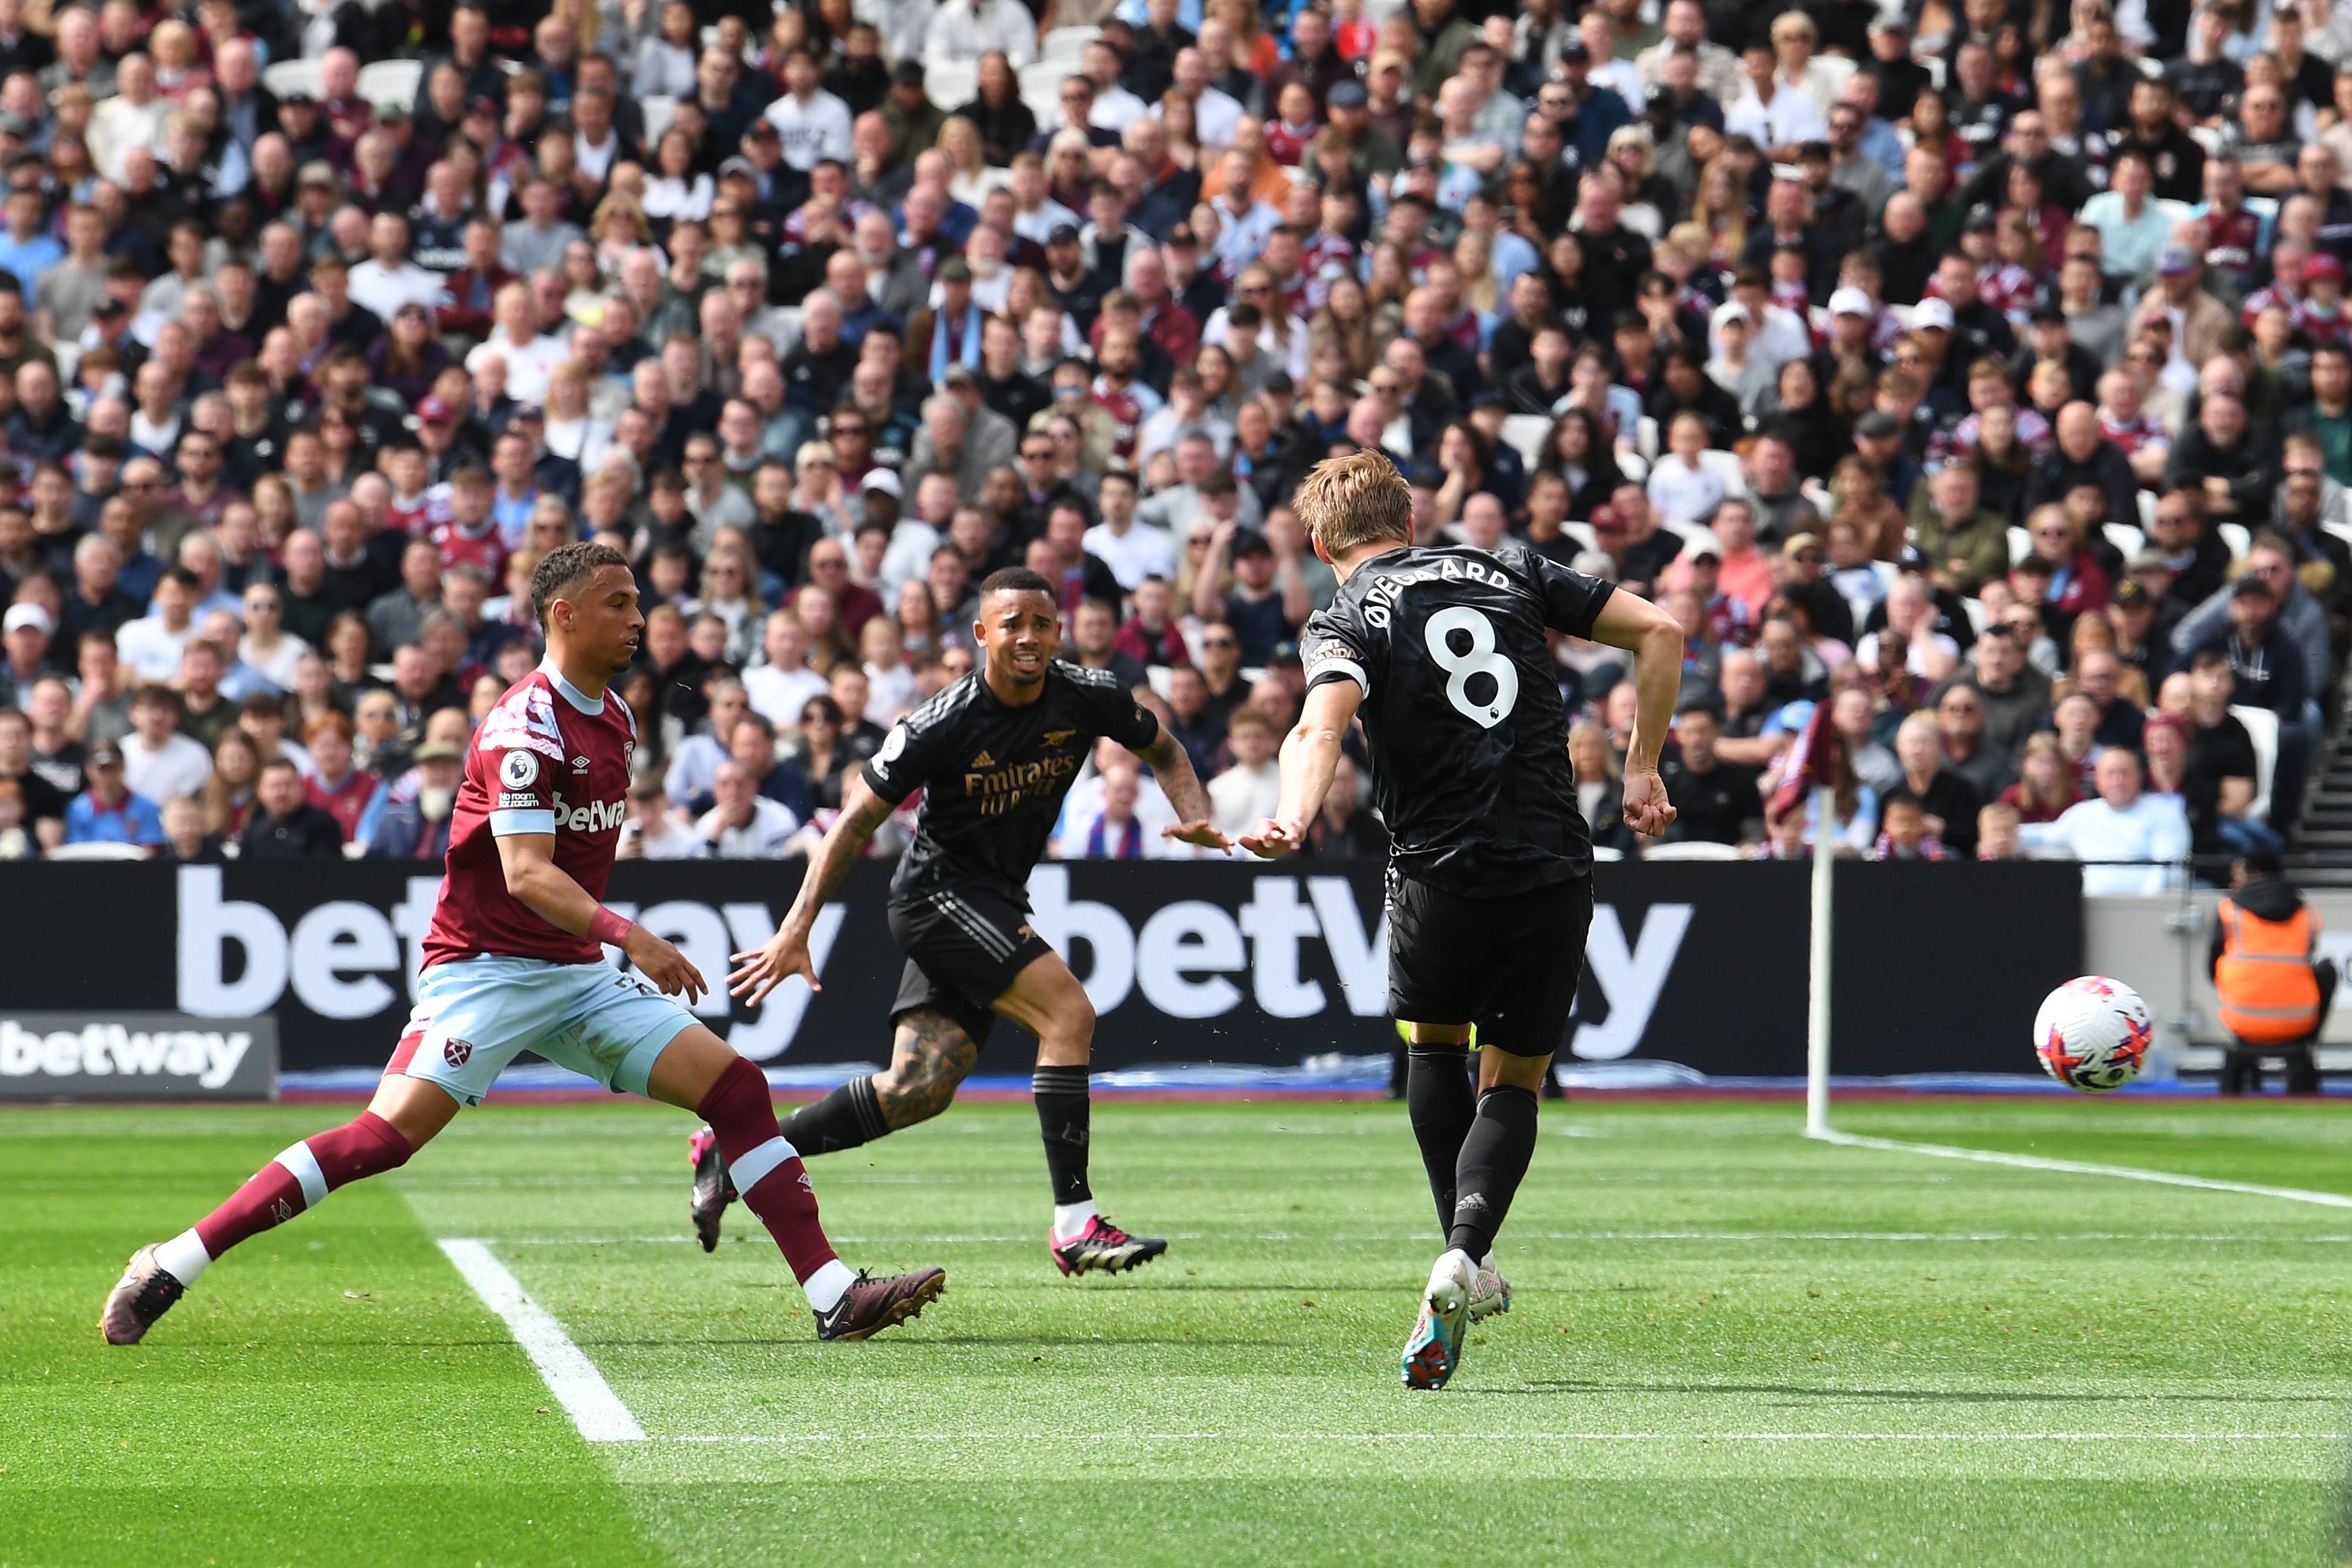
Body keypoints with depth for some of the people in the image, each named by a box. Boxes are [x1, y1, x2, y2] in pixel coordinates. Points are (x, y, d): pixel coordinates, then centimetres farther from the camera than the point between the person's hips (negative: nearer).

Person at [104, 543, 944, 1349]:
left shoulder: (614, 719, 12)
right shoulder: (526, 723, -16)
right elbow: (527, 873, -26)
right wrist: (627, 934, -36)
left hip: (575, 970, 8)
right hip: (485, 969, -8)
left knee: (736, 1088, -3)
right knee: (388, 1134, -22)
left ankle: (835, 1295, -3)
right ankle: (169, 1268, -18)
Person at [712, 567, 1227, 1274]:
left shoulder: (1090, 697, -5)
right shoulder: (942, 725, -20)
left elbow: (1161, 748, 16)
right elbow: (855, 821, -12)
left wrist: (1196, 819, -4)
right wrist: (796, 930, -16)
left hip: (996, 900, 7)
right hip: (939, 891, -7)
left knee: (919, 1089, 3)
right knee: (1069, 1012, -22)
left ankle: (735, 1154, 15)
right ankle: (1074, 1224, -22)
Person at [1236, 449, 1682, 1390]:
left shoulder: (1345, 624, 1)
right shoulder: (1509, 573, 12)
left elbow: (1322, 725, -21)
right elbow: (1658, 633, 9)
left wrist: (1292, 820, -37)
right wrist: (1642, 772, 14)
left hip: (1438, 879, -2)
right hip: (1552, 871, 2)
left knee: (1432, 1042, 28)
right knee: (1513, 1082, 15)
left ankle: (1466, 1257, 22)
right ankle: (1465, 1254, -10)